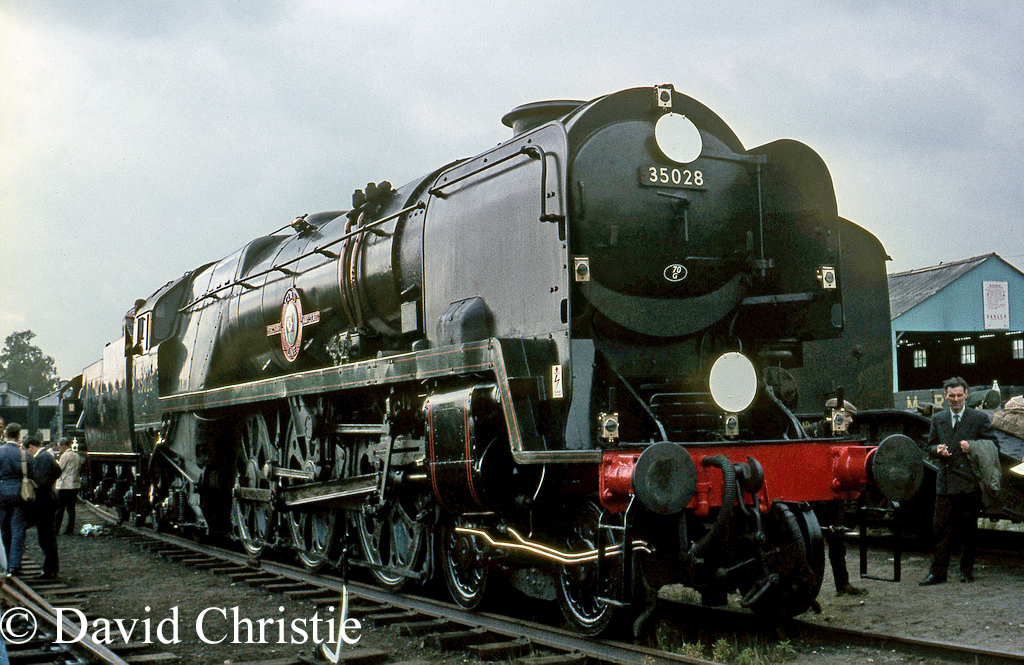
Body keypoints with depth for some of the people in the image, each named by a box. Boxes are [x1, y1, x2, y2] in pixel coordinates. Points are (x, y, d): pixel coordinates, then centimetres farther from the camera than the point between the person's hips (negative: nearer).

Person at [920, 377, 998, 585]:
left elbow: (993, 445, 3)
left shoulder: (979, 418, 3)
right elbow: (930, 446, 19)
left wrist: (972, 447, -13)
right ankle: (937, 572, 4)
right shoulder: (938, 419, 12)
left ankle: (967, 570, 17)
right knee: (942, 529, 0)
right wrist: (937, 450, -4)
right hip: (945, 483, 2)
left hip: (970, 483, -2)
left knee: (969, 529, 5)